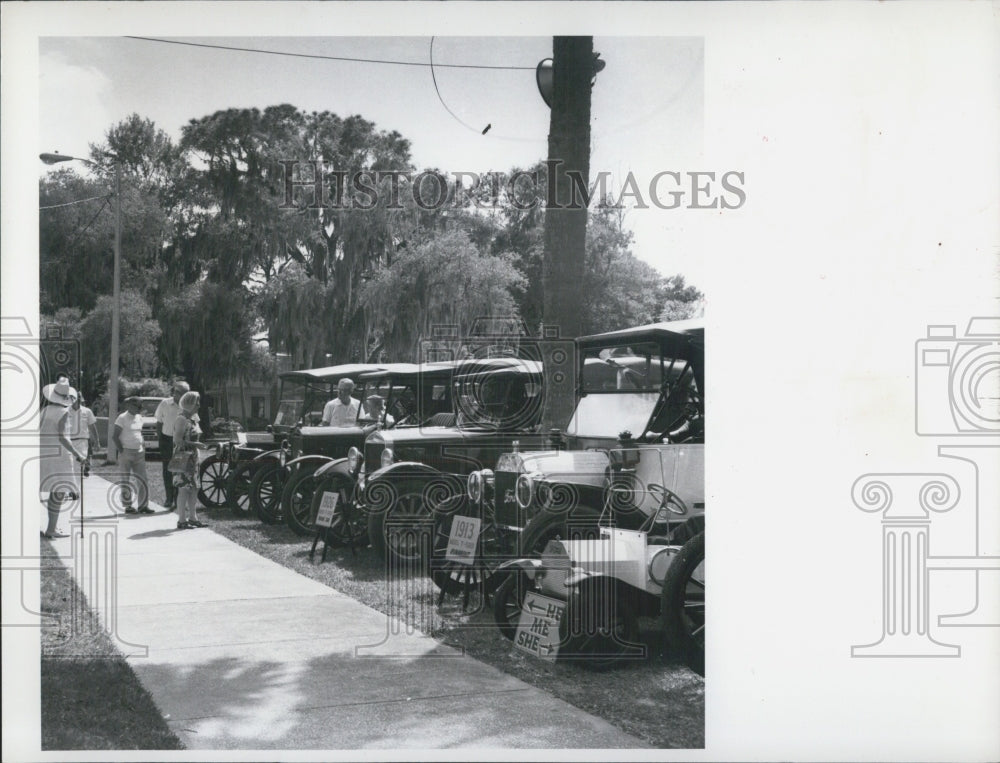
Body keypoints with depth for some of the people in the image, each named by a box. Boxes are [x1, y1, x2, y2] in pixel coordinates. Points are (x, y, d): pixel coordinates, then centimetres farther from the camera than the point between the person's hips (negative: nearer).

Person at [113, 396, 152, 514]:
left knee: (143, 481, 3)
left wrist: (142, 448, 12)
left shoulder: (139, 418, 12)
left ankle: (143, 505, 7)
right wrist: (121, 451, -12)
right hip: (126, 453, -6)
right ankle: (128, 506, 7)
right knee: (127, 481, 1)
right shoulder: (122, 418, -9)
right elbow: (115, 436, -10)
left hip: (139, 453, 6)